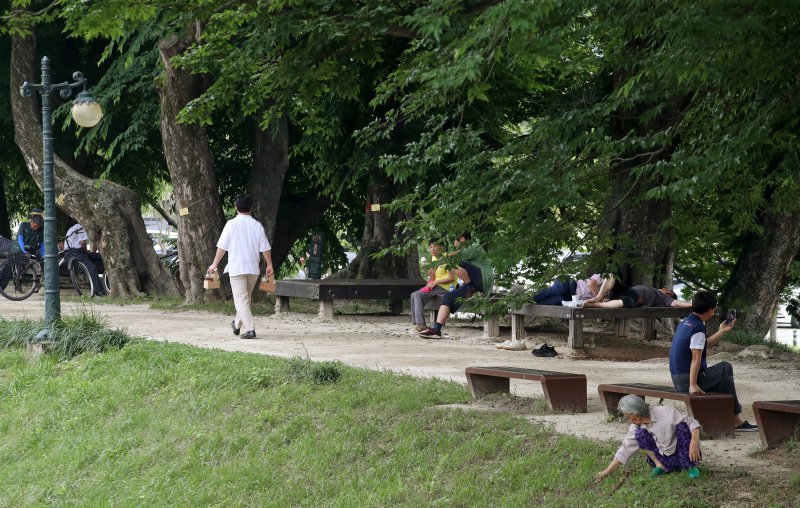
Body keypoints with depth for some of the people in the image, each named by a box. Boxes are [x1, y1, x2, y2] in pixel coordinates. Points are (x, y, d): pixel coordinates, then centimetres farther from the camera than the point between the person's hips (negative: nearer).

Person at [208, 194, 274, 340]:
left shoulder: (232, 224, -7)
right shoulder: (257, 225, 2)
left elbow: (222, 247, -5)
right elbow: (265, 248, 3)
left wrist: (215, 264, 5)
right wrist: (269, 265, 14)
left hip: (236, 268, -4)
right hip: (253, 268, 4)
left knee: (241, 299, -4)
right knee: (246, 297, 20)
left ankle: (250, 329, -15)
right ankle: (238, 324, 36)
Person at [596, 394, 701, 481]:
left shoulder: (666, 412, -18)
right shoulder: (636, 427, -4)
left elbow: (692, 423, -18)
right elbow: (625, 450, 0)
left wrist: (694, 442, -34)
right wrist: (608, 471, -4)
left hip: (684, 456, -3)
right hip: (666, 461, 3)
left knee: (682, 426, -29)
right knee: (640, 433, -14)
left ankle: (691, 466, -19)